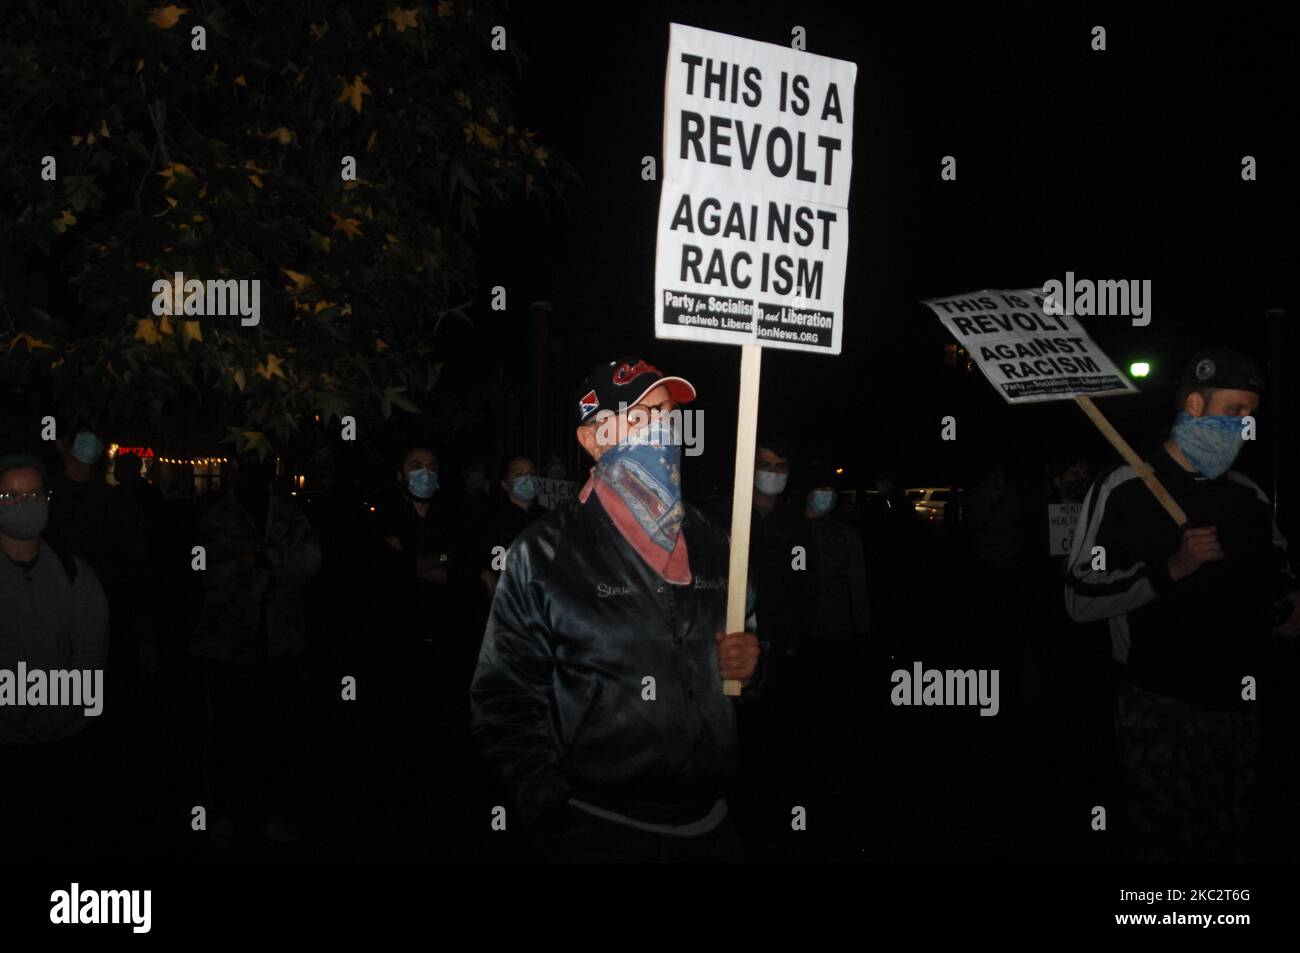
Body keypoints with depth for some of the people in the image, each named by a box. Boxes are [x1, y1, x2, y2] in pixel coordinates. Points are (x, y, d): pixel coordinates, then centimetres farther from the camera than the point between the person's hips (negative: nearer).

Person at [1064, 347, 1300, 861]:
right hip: (1159, 708, -5)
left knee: (1232, 844, 8)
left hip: (1238, 707, 5)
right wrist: (1170, 569, -19)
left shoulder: (1250, 497, 12)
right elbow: (1081, 600, -10)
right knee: (1162, 844, -5)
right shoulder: (1123, 490, -5)